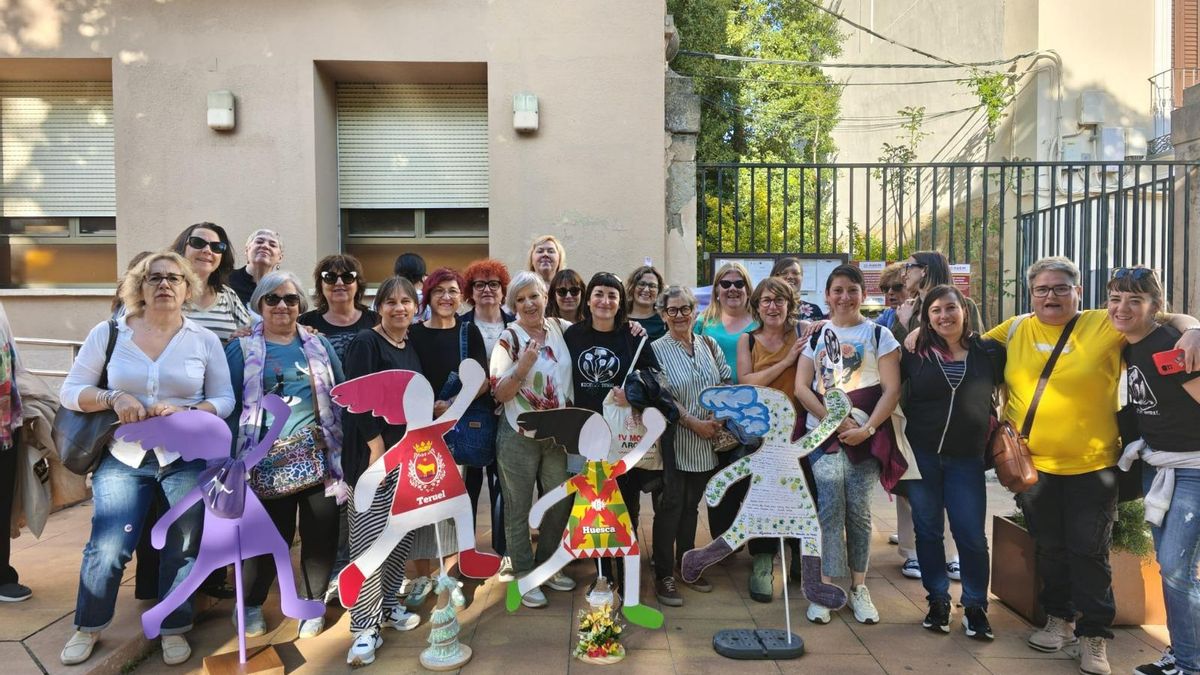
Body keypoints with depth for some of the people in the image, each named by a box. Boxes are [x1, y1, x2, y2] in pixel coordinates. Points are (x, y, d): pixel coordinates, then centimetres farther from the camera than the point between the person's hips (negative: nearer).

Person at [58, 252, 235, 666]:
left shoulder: (205, 340, 1)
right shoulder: (109, 333, 1)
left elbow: (224, 399, 0)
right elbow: (69, 391, 2)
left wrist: (183, 411, -18)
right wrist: (112, 398, -16)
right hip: (123, 457, 0)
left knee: (184, 547, 7)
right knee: (108, 546, -1)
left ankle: (174, 629, 27)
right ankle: (88, 627, 26)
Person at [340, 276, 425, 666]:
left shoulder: (411, 348, 14)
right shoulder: (365, 343, -9)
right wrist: (377, 447, -21)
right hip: (371, 453, -8)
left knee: (402, 535, 13)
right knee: (370, 539, -7)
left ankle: (388, 606, 28)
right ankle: (365, 628, 3)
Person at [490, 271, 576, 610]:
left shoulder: (560, 328, 2)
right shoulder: (509, 338, -10)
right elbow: (499, 393, -13)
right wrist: (524, 365, -28)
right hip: (519, 438, -5)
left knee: (561, 504, 16)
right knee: (519, 510, 7)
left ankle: (546, 565, 35)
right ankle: (524, 576, 23)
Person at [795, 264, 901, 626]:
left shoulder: (878, 334, 5)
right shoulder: (816, 334, 10)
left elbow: (892, 389, -1)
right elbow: (801, 387, 3)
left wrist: (867, 428, -12)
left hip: (866, 435, -1)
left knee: (858, 509, 1)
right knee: (830, 504, -11)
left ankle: (858, 587, 15)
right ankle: (826, 587, -4)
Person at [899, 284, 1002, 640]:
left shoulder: (989, 352, 0)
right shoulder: (915, 354, -2)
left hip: (966, 459, 0)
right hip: (921, 455, 0)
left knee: (971, 534, 3)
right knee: (928, 530, 10)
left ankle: (975, 606, 21)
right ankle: (938, 599, 26)